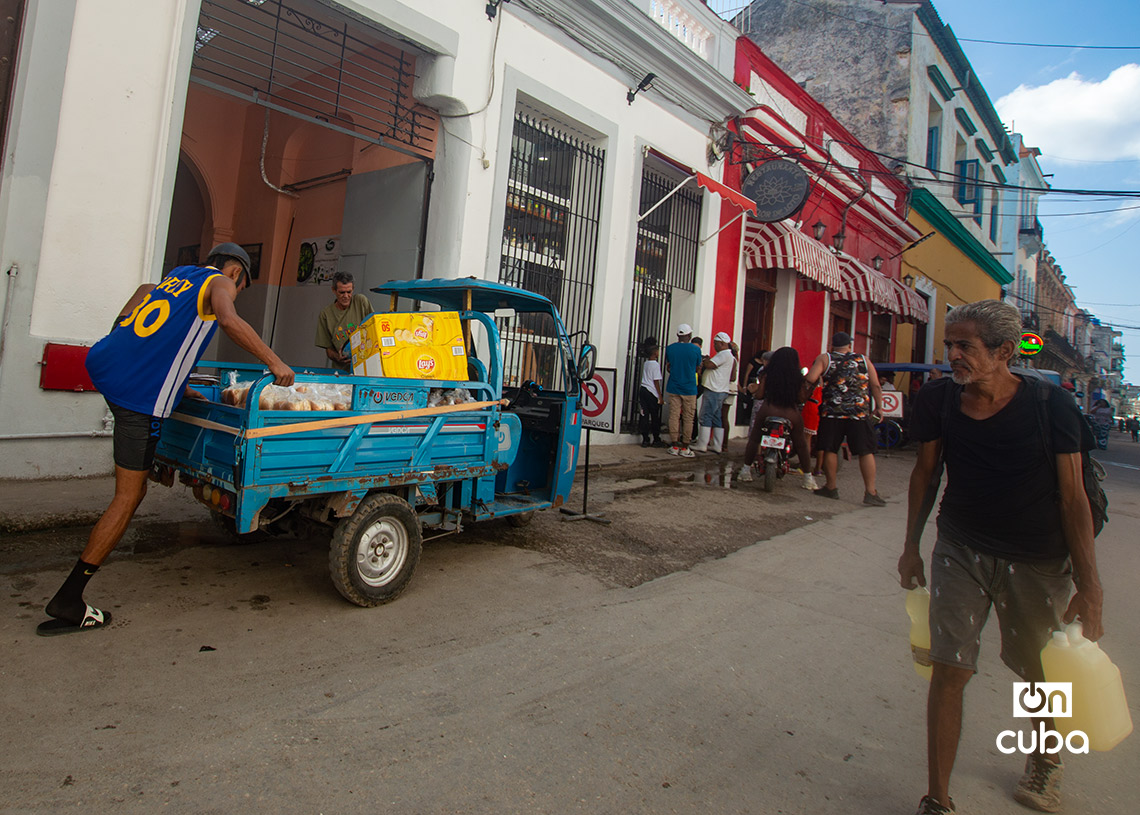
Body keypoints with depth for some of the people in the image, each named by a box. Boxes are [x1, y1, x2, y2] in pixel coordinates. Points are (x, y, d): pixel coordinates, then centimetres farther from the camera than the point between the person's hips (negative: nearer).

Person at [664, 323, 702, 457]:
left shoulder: (670, 348, 0)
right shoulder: (696, 349, -9)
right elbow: (698, 367, 6)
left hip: (673, 387, 3)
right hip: (689, 389, -3)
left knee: (674, 416, 6)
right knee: (688, 419, 5)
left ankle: (675, 446, 9)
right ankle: (684, 448, 7)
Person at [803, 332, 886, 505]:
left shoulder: (824, 359, 4)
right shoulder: (864, 360, 10)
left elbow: (811, 379, -10)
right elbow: (875, 385, 6)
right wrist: (878, 407, 12)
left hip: (832, 412, -1)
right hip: (860, 413, 1)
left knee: (830, 450, 9)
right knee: (866, 451, 3)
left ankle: (831, 487, 17)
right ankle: (870, 492, -1)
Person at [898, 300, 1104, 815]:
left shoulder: (1051, 405, -15)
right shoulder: (937, 401, -8)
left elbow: (1073, 496, -11)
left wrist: (1088, 585, -10)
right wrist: (911, 547, 8)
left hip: (1037, 562, -1)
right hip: (960, 552, 1)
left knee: (1037, 674, 17)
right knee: (949, 670, -2)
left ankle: (1045, 760, 49)